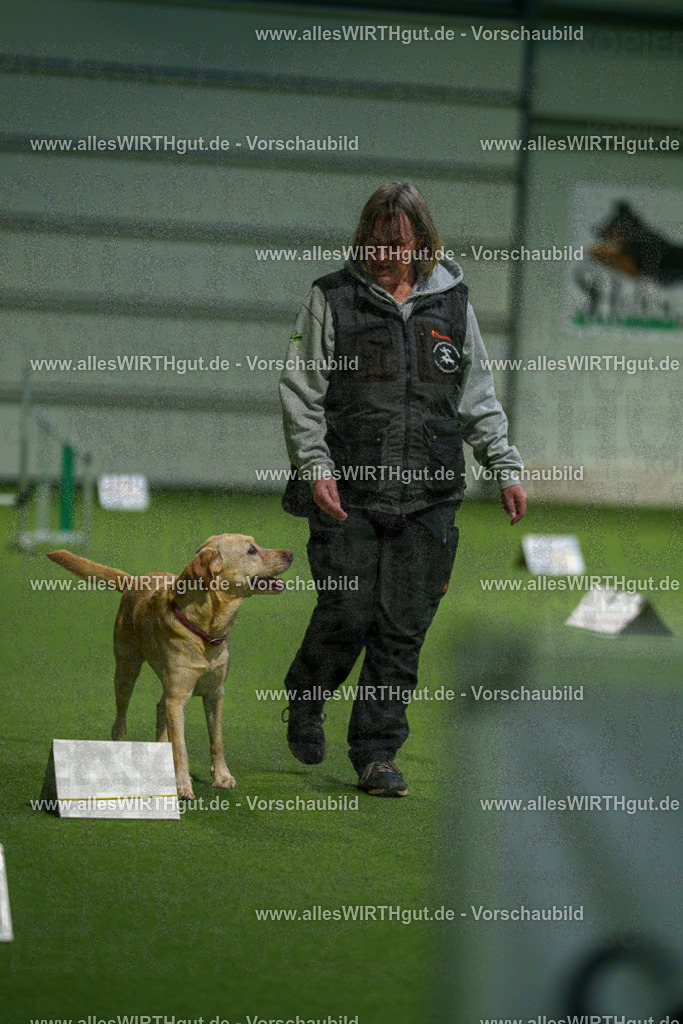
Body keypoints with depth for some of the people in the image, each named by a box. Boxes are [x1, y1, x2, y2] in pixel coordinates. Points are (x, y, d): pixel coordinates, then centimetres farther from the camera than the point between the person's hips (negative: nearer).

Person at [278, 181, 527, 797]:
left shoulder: (451, 302, 11)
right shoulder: (332, 300, 3)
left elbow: (479, 396, 18)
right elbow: (301, 392, 2)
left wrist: (506, 467, 10)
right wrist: (315, 465, -10)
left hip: (428, 496, 2)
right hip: (347, 492, -2)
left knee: (404, 631, 0)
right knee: (347, 616, -7)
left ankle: (377, 753, 9)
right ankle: (305, 703, 23)